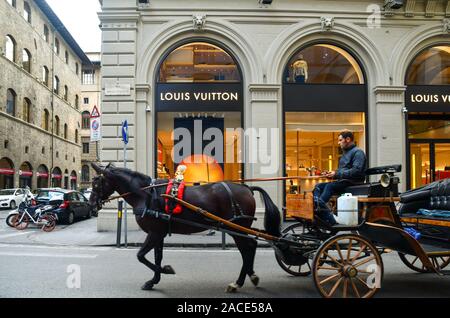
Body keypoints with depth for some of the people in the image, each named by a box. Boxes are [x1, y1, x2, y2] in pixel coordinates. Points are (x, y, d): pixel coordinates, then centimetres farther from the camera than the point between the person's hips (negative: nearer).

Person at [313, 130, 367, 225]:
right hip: (342, 182, 9)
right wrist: (332, 174, 5)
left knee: (329, 186, -31)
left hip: (353, 182, -9)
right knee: (318, 186, -9)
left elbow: (356, 170, -20)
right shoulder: (345, 153, 26)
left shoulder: (358, 152, -4)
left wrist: (337, 174, -22)